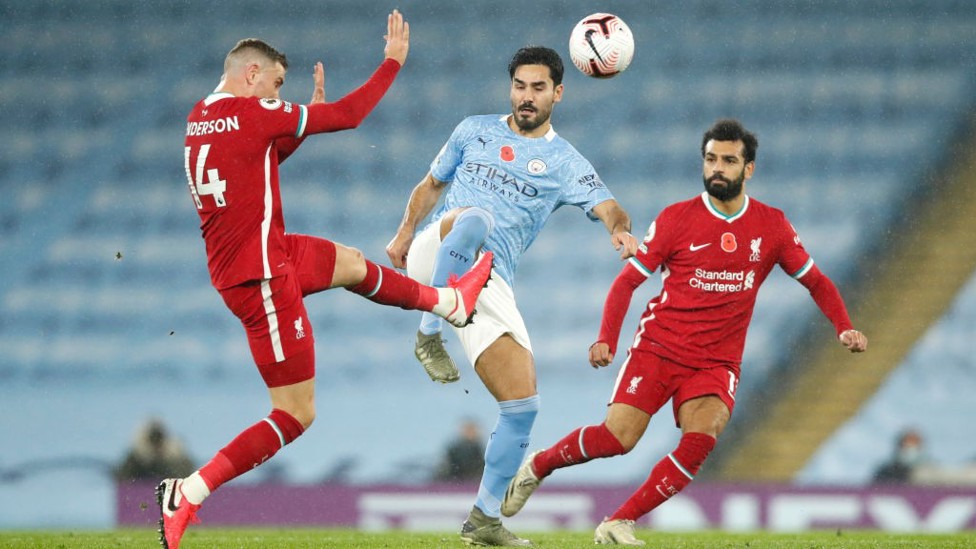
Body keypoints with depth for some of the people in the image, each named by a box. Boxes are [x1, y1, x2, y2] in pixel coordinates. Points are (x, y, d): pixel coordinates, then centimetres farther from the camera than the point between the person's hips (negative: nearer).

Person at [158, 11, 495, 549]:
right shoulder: (251, 114, -20)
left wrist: (308, 112, 21)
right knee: (297, 414, -4)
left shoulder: (200, 118, 6)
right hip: (262, 277, -10)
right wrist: (393, 61, 1)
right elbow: (348, 115, -11)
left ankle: (449, 303, 57)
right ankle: (186, 495, -9)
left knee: (352, 264, 32)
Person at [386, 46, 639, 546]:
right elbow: (431, 185, 26)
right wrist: (404, 235, 15)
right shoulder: (474, 131, 14)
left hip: (489, 283, 2)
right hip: (434, 256, -1)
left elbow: (606, 207, -9)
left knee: (523, 404, -6)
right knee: (474, 218, -38)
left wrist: (622, 229, -31)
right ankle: (430, 334, -29)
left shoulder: (565, 163, 8)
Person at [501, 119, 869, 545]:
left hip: (717, 362, 2)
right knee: (618, 437, -17)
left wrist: (844, 328, -2)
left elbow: (816, 282, 15)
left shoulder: (771, 226, 4)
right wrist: (606, 339, -13)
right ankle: (537, 466, 12)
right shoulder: (676, 219, -2)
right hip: (658, 348, -1)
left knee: (701, 440, -26)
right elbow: (627, 281, 1)